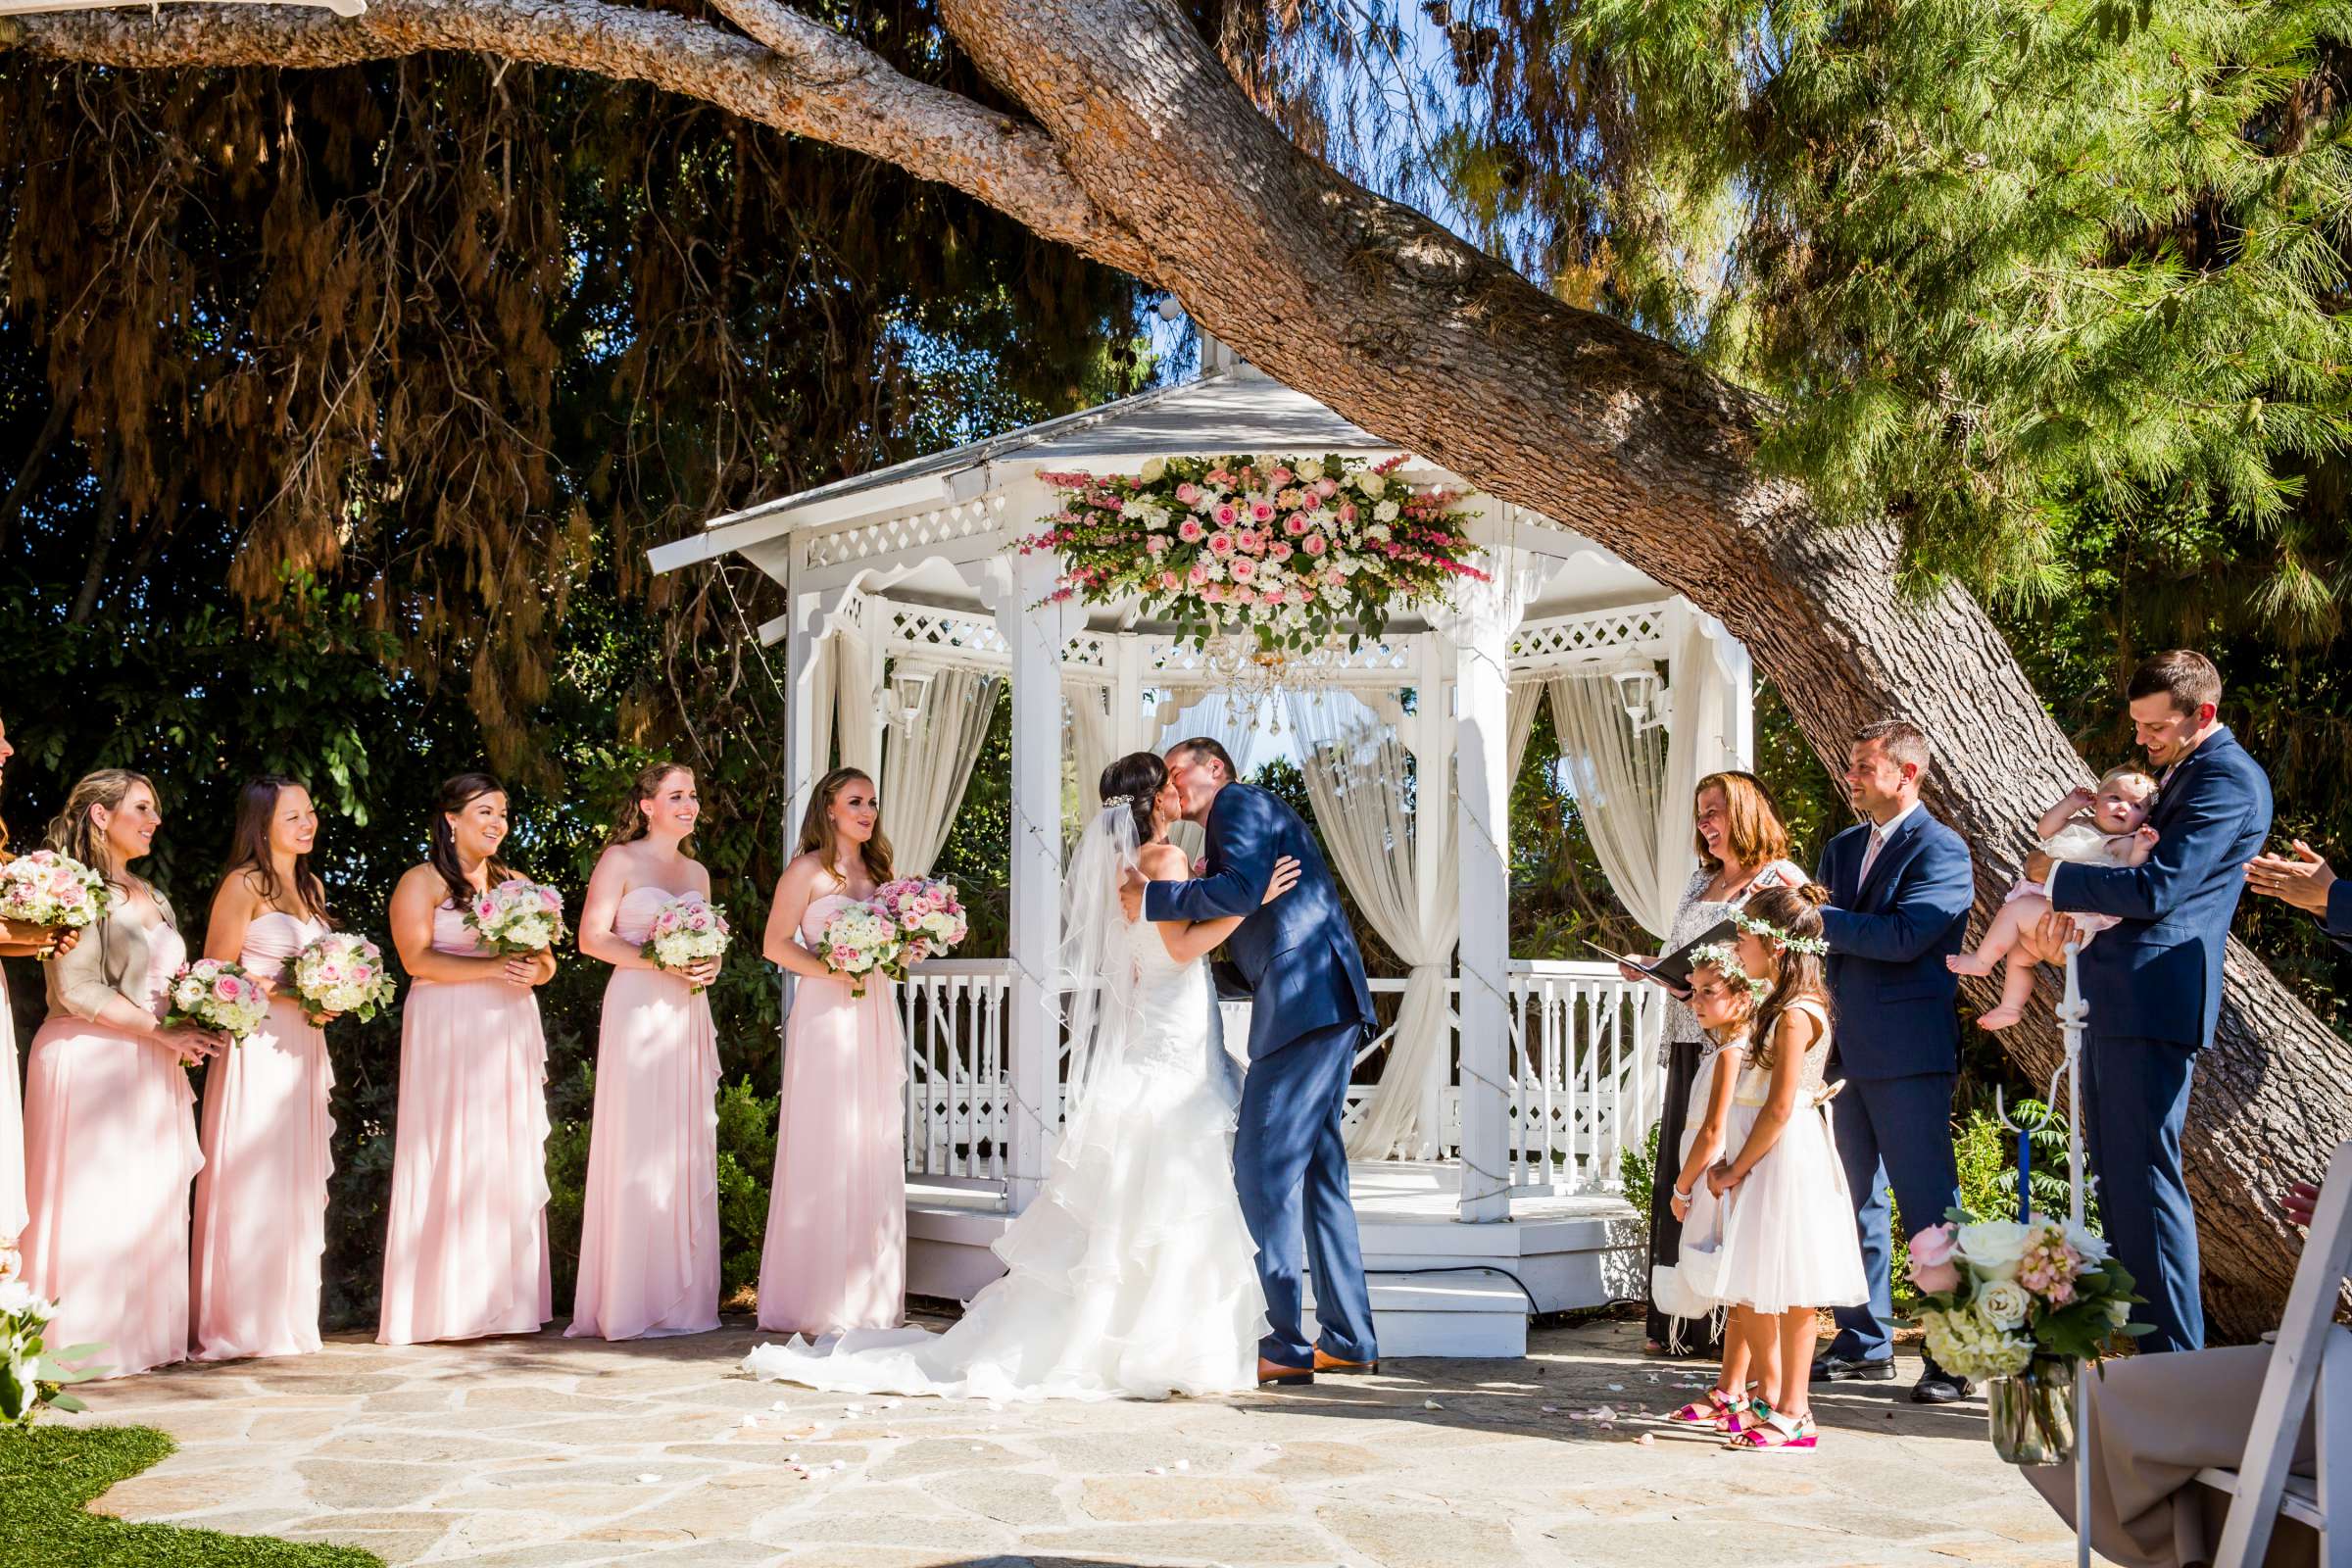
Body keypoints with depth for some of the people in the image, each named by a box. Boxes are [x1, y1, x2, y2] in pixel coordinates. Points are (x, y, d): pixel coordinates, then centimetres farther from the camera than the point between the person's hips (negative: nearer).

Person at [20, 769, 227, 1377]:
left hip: (148, 1069, 8)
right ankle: (87, 1342, -2)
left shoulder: (150, 896, 19)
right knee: (95, 1200, -7)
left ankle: (138, 1335, 11)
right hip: (90, 1060, -8)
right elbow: (78, 991, -16)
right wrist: (163, 1032, -15)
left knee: (150, 1201, 6)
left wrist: (194, 1030, 5)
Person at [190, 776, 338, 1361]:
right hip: (256, 1045, -7)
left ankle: (289, 1317, 14)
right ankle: (241, 1322, -1)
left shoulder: (311, 886, 16)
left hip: (304, 1044, 7)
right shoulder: (244, 884, -5)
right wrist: (284, 991, -17)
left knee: (298, 1180, 8)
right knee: (252, 1177, -7)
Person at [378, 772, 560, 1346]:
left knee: (512, 1162, 2)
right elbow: (417, 958, -10)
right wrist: (491, 969, -18)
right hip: (447, 1034, -5)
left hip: (510, 1031, 5)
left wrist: (533, 967, -7)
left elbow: (546, 963, 16)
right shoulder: (421, 882, 2)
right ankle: (447, 1304, -4)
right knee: (451, 1162, -7)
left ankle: (507, 1300, 5)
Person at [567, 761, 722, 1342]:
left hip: (688, 1013, 7)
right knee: (637, 1150, -7)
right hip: (637, 1011, -6)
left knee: (689, 1150, 5)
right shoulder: (621, 860, -1)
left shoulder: (696, 872, 18)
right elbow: (592, 936, -8)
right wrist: (659, 963, -16)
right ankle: (631, 1303, -2)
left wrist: (710, 965, 1)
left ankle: (683, 1298, 11)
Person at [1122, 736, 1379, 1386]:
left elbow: (1242, 890, -19)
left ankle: (1283, 1345, -8)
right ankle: (1349, 1340, 16)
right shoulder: (1255, 814, 29)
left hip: (1304, 1002, -10)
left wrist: (1152, 897, -11)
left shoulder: (1240, 802, 1)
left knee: (1262, 1169, -9)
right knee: (1316, 1169, 12)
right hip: (1330, 1010, 10)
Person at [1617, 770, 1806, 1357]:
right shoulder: (1701, 880, 20)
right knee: (1678, 1181, 7)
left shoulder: (1780, 879, -5)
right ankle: (1680, 1323, 13)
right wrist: (1650, 969, 8)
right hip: (1690, 1047, 8)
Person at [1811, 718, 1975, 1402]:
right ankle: (1865, 1342, 22)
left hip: (1908, 1055, -8)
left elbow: (1904, 936, -21)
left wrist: (1820, 919, -16)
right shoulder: (1841, 848, 16)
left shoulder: (1941, 851, -8)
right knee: (1855, 1200, 13)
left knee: (1928, 1206, -6)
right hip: (1848, 1051, 8)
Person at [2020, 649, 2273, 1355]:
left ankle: (2176, 1358, -4)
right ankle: (2138, 1341, 21)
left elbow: (2156, 888, -19)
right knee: (2116, 1182, 13)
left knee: (2146, 1180, -9)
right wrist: (2070, 905, 4)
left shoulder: (2229, 780, -11)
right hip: (2114, 997, 10)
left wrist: (2059, 877, -6)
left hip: (2154, 1000, -10)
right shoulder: (2177, 771, 21)